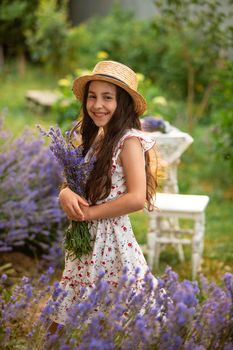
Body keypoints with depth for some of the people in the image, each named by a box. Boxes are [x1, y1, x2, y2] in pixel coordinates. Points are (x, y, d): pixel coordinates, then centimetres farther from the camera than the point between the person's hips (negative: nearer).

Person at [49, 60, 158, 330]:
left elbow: (137, 198, -21)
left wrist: (89, 213, -15)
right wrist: (66, 194, -12)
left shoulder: (129, 141, -13)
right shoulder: (92, 139, 10)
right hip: (84, 239, 7)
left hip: (112, 239, -7)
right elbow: (70, 183, 12)